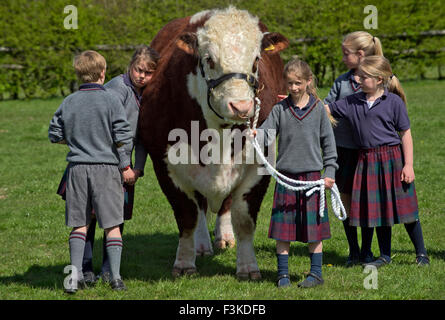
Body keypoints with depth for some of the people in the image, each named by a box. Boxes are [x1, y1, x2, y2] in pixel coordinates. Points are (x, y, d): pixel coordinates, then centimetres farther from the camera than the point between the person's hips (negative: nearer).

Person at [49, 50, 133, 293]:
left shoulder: (69, 103, 3)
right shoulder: (110, 101, -7)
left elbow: (55, 134, 8)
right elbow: (123, 136, -9)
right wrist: (125, 164, 0)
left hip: (77, 168, 3)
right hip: (106, 166, -3)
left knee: (79, 225, 8)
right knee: (111, 225, 2)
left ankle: (75, 276, 3)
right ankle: (115, 277, 0)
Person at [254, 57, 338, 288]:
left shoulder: (318, 109, 1)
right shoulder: (280, 110, 3)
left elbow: (328, 141, 5)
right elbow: (267, 132, -5)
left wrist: (329, 172, 0)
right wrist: (256, 134, -28)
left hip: (312, 176, -1)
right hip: (286, 176, 1)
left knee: (313, 227, 4)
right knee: (283, 229, 3)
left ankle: (316, 273, 14)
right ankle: (283, 274, 11)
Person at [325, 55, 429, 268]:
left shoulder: (393, 102, -7)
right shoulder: (353, 102, 5)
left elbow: (405, 134, -6)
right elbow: (325, 109, 10)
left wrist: (408, 165, -10)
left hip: (392, 157, -4)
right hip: (367, 161, 4)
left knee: (404, 209, 2)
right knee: (377, 209, 10)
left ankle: (421, 253, 15)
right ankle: (385, 256, 21)